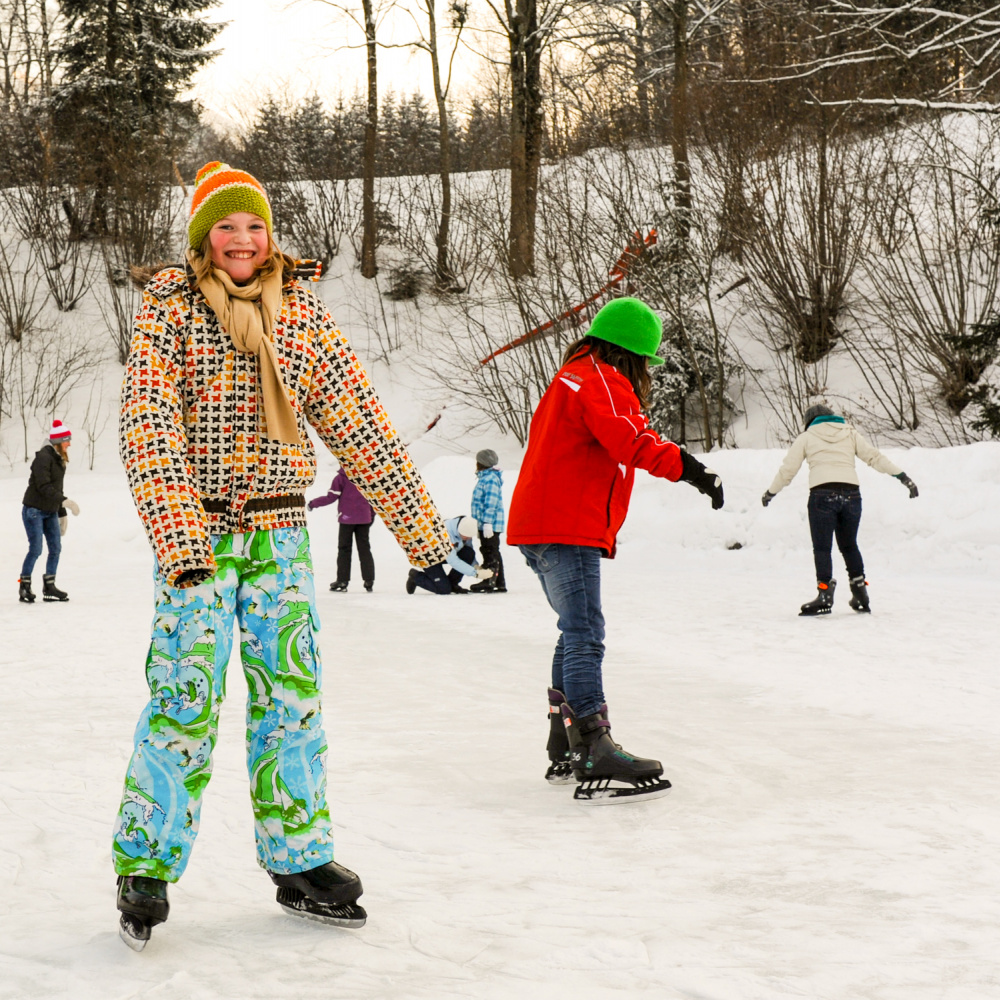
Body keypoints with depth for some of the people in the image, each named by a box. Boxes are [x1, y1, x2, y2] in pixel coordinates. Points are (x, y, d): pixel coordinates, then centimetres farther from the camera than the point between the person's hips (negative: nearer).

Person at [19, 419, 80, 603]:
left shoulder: (60, 460, 11)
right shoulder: (43, 457, -16)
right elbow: (43, 487, -24)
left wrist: (62, 514, 18)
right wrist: (65, 501, -30)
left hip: (50, 512, 8)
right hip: (34, 510, -8)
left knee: (55, 548, 3)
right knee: (35, 549, -9)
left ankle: (49, 588, 9)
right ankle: (24, 587, 3)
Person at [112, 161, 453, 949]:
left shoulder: (302, 313, 6)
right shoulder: (169, 308, -4)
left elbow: (358, 420, 7)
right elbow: (149, 425, -15)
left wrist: (420, 525, 5)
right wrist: (175, 533, -27)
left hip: (279, 531, 3)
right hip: (196, 531, -3)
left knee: (292, 694, 6)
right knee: (185, 700, -6)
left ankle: (300, 862, 17)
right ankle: (146, 868, 8)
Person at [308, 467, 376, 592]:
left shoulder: (340, 478, -7)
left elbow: (331, 497, -8)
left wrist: (313, 503, 5)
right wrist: (372, 513, 24)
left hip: (347, 518, -3)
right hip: (364, 517, 3)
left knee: (344, 548, 4)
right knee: (364, 548, 7)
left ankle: (342, 581, 0)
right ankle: (369, 581, 3)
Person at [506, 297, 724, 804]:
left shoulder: (572, 375, 22)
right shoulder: (602, 380, -10)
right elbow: (629, 440, -26)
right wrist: (687, 467, -31)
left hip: (539, 524, 11)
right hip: (569, 529, -11)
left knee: (576, 633, 16)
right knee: (584, 635, -15)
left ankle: (565, 752, 20)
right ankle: (596, 756, -20)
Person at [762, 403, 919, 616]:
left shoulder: (806, 437, 14)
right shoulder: (850, 434, 20)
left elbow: (787, 470, 14)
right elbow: (875, 457, 12)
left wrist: (771, 492, 28)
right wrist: (903, 477, 14)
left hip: (823, 494, -3)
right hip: (851, 493, 3)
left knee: (822, 547, -3)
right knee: (849, 545, 18)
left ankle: (825, 594, -17)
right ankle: (860, 594, 17)